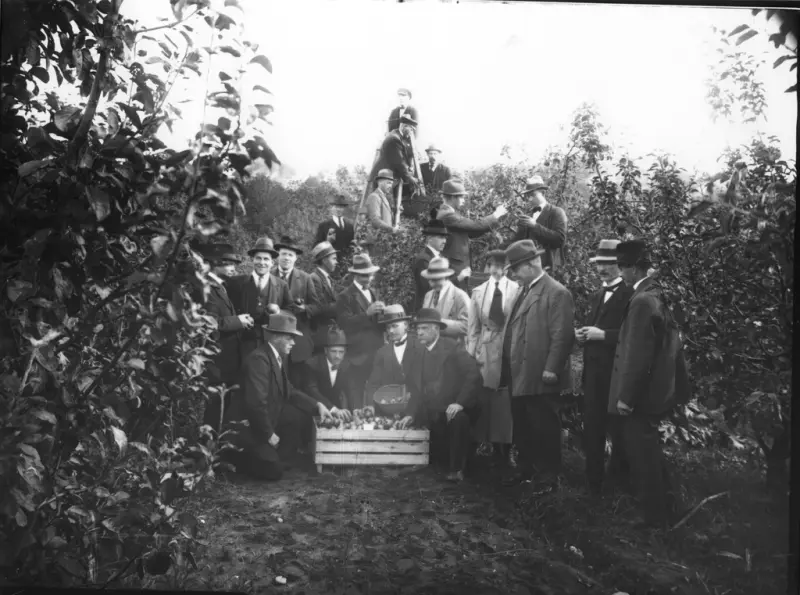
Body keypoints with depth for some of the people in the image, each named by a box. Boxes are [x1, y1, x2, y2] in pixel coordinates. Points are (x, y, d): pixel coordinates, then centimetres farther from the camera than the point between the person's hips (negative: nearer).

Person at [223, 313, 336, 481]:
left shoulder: (278, 356, 4)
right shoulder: (258, 359, -26)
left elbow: (288, 391, 10)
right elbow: (256, 403, -29)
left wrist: (317, 405, -1)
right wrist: (269, 434, -19)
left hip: (267, 417, 9)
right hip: (246, 428, -9)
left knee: (302, 415, -2)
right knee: (273, 472, -11)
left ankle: (281, 458, 8)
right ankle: (238, 458, 12)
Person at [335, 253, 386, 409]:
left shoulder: (373, 293, 17)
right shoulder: (345, 296, -7)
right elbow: (344, 323, -16)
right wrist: (367, 313, -23)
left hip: (377, 351, 6)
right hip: (360, 353, -6)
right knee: (360, 395, -3)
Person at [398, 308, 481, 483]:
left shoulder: (453, 348, -8)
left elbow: (473, 376, -17)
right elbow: (417, 389, 11)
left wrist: (460, 403, -26)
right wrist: (410, 414, -3)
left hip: (454, 411, -6)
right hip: (432, 417, 6)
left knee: (459, 419, -37)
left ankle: (457, 469, -22)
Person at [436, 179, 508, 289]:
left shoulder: (447, 213, 13)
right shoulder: (447, 215, -19)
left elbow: (472, 232, 12)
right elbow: (475, 226, -20)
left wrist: (494, 216, 5)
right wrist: (495, 215, -6)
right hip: (455, 270, -10)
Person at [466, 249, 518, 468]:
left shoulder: (516, 290, -2)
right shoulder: (478, 291, 8)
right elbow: (473, 327, 9)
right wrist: (470, 355, 4)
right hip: (485, 353, 3)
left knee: (507, 401, 0)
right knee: (486, 401, 4)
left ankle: (507, 450, 12)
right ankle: (495, 450, 15)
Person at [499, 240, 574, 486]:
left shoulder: (556, 293, -12)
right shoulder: (522, 291, 16)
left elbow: (561, 336, -16)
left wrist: (551, 370, -18)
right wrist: (506, 370, 12)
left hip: (540, 379, -8)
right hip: (518, 377, 8)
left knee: (544, 428, 5)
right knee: (521, 427, 16)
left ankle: (549, 473, 18)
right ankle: (525, 468, 29)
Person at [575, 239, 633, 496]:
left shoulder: (631, 294, -11)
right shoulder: (597, 295, 16)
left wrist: (602, 334, -21)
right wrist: (583, 334, 3)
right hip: (594, 371, 7)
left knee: (619, 431, 6)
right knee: (591, 429, 10)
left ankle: (620, 482, 22)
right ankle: (593, 483, 20)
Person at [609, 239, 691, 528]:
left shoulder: (642, 301, -22)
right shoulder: (657, 294, 6)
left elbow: (638, 354, -24)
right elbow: (672, 341, 12)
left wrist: (626, 396, -18)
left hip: (642, 393, -9)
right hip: (658, 388, 9)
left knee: (641, 453, 4)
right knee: (649, 449, 23)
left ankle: (653, 515, 17)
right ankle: (667, 502, 37)